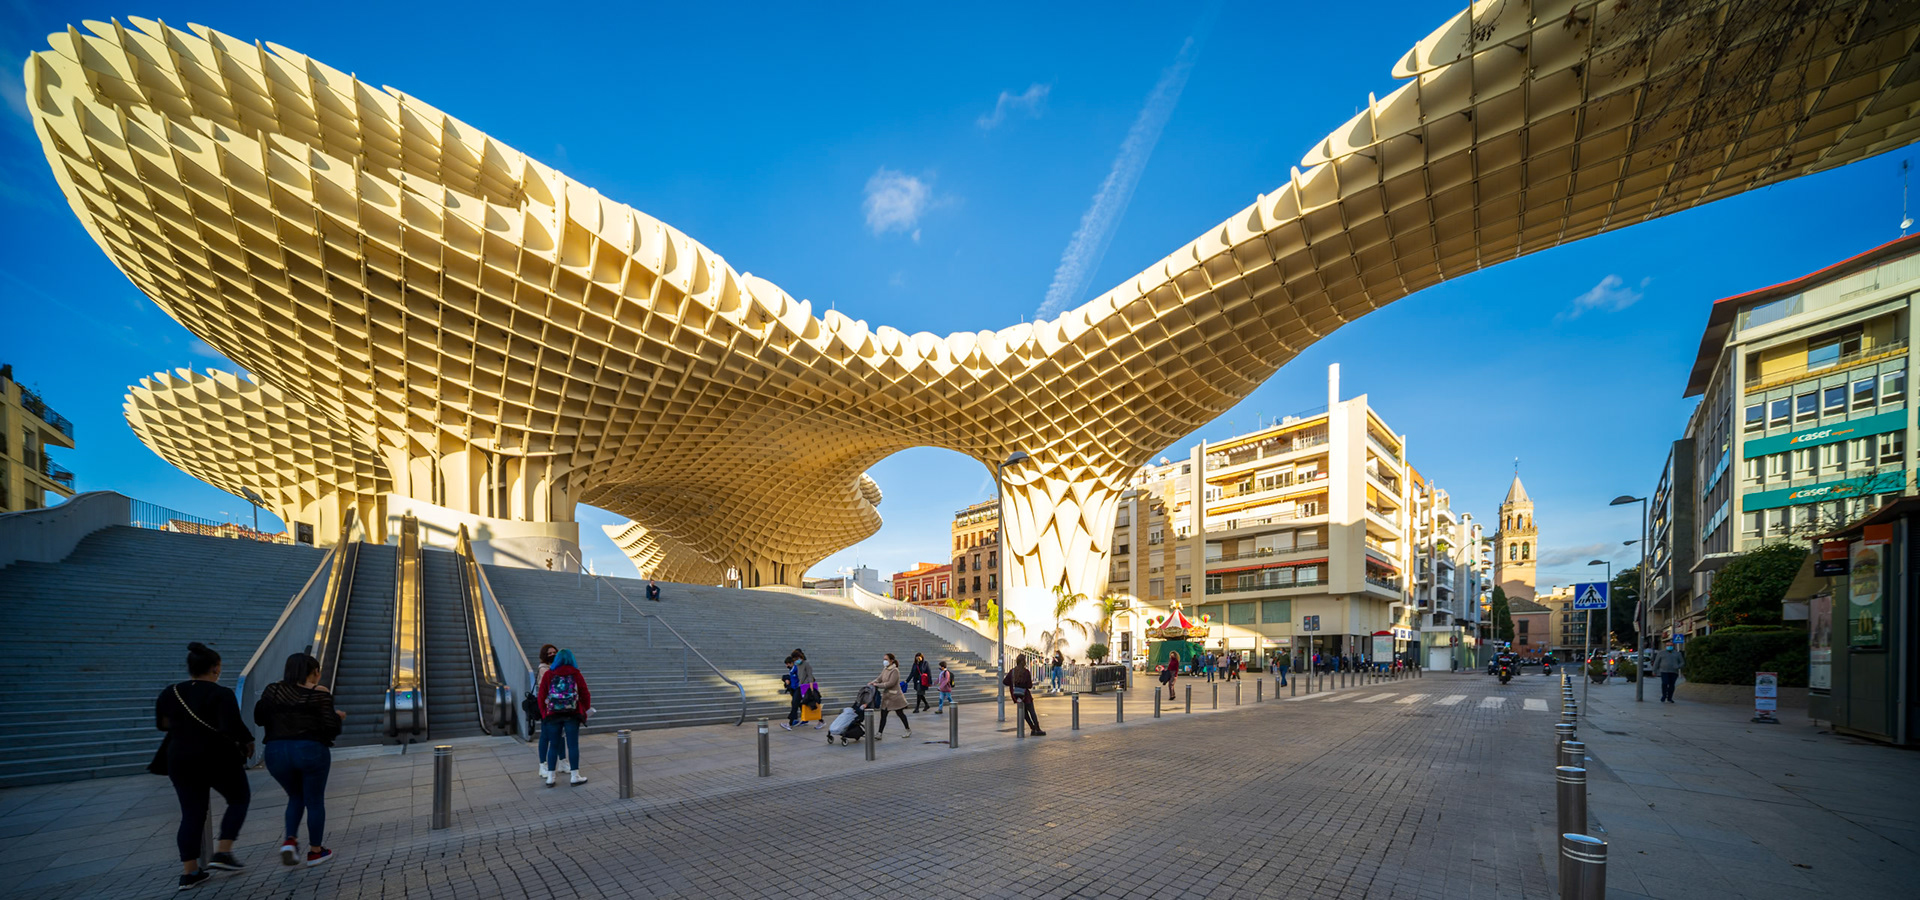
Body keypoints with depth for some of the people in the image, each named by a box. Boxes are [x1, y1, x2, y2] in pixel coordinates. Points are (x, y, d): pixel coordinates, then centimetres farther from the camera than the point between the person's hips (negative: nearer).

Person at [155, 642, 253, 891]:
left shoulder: (169, 693, 3)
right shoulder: (222, 694, -17)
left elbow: (162, 724, 17)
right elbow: (233, 727, -24)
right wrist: (248, 742, -6)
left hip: (181, 762, 6)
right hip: (219, 759, -6)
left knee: (192, 814, 11)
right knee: (239, 799, 14)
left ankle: (189, 872, 10)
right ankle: (222, 852, 3)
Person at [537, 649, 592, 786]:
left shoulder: (548, 675, 2)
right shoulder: (576, 674, 1)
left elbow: (541, 697, 2)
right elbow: (585, 695, 3)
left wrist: (544, 714, 13)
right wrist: (585, 711, 16)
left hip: (552, 715, 1)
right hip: (572, 715, -1)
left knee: (553, 746, 9)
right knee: (573, 745, 2)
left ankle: (550, 777, 11)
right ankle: (575, 776, 5)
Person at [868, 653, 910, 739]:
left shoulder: (895, 670, -18)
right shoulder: (885, 669, 7)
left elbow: (890, 683, -24)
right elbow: (879, 679, 9)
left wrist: (877, 685, -23)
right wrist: (872, 683, -10)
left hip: (894, 696, -7)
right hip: (886, 695, 7)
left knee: (900, 713, 7)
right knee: (883, 715, 2)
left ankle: (908, 730, 24)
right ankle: (879, 734, 4)